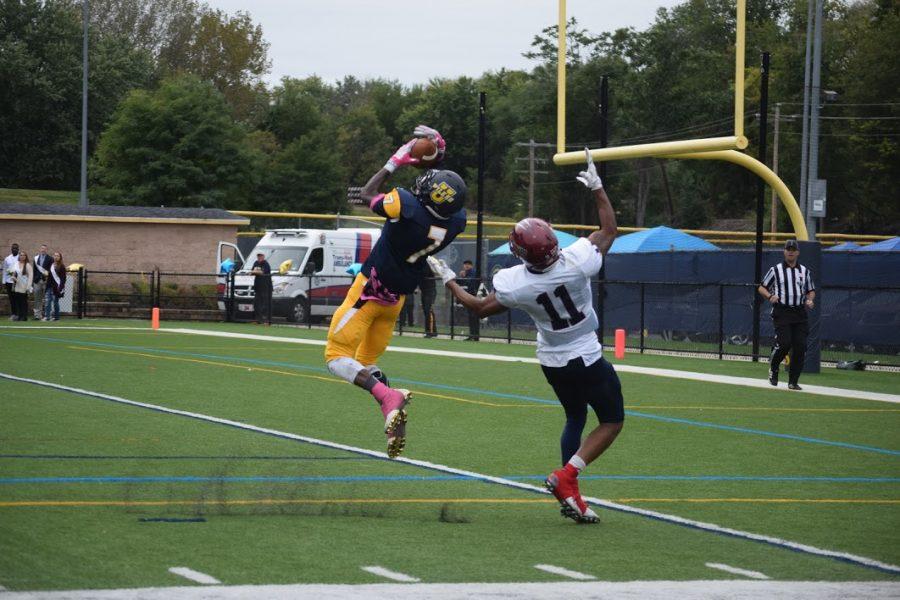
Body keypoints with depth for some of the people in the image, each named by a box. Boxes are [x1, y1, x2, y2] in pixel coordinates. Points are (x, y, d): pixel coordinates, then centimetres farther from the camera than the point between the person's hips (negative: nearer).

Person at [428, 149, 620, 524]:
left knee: (575, 419, 23)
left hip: (552, 362, 4)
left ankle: (571, 497, 16)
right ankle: (566, 476, -7)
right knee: (612, 421, 11)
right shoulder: (578, 262, -25)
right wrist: (597, 188, 4)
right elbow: (609, 229, -6)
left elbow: (480, 308, 1)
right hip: (587, 360, -4)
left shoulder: (514, 284, -19)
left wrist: (448, 280, 12)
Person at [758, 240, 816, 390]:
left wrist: (810, 300, -1)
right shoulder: (775, 270, 6)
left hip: (800, 313, 3)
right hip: (781, 312, -3)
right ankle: (773, 366, 12)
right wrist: (770, 296, -13)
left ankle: (793, 381, 3)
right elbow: (761, 288, 7)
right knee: (784, 343, -18)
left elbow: (811, 291, 22)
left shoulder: (805, 271, 15)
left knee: (800, 346, -5)